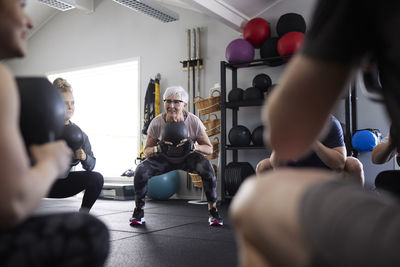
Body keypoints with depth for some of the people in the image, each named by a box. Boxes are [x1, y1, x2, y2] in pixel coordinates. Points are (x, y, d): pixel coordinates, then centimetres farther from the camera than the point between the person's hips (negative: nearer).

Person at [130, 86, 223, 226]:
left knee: (207, 167, -31)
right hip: (164, 158, 1)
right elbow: (146, 151, -15)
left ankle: (213, 211, -13)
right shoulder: (156, 123, -24)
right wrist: (157, 148, -38)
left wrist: (193, 146, -40)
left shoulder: (194, 121, -26)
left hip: (187, 157, -1)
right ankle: (139, 211, 0)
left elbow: (209, 149, -18)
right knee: (140, 171, -24)